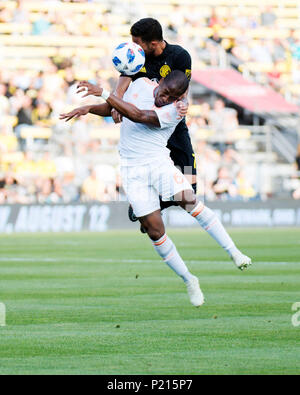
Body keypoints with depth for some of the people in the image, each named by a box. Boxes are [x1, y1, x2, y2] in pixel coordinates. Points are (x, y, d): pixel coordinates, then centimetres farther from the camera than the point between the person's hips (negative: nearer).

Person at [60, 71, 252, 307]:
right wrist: (88, 109, 5)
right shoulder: (141, 85, 6)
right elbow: (113, 109, 23)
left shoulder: (174, 112, -10)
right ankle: (189, 281, 7)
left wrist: (102, 93, -25)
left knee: (188, 200, -28)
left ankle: (234, 253, -22)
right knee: (155, 231, -6)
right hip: (132, 170, 3)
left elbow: (137, 115, -23)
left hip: (159, 163, -3)